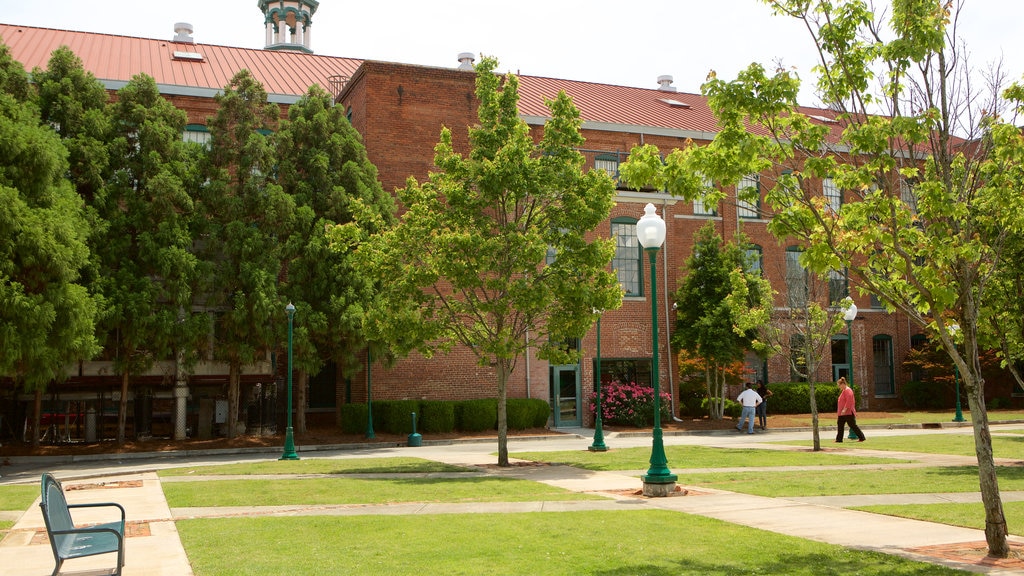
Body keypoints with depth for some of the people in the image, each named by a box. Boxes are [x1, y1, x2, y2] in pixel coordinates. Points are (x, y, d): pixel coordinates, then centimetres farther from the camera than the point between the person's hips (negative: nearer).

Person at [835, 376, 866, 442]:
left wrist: (845, 409, -27)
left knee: (853, 425, -6)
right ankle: (839, 439, 12)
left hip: (848, 412, -10)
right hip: (843, 413, 10)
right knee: (840, 425, 9)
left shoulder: (848, 390, -15)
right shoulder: (843, 391, 16)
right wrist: (839, 411, 22)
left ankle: (861, 437, 1)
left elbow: (849, 401, -24)